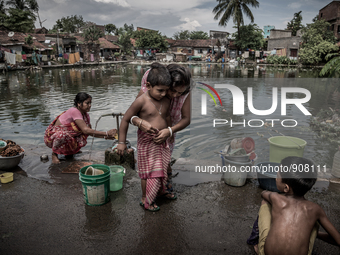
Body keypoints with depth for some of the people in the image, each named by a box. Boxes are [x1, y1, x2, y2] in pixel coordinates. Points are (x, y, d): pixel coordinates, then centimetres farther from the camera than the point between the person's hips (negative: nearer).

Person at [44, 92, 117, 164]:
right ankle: (54, 153, -10)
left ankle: (67, 151, 12)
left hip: (66, 136, 7)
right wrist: (106, 133, -35)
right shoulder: (74, 111, -28)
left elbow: (90, 132, -1)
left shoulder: (86, 115, -3)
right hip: (52, 135, -7)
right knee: (63, 134, -39)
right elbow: (85, 130, -34)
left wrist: (105, 136, -16)